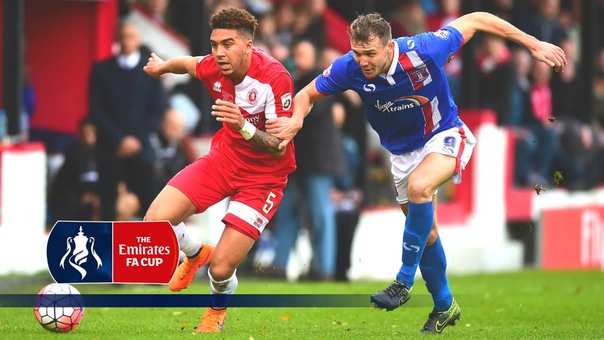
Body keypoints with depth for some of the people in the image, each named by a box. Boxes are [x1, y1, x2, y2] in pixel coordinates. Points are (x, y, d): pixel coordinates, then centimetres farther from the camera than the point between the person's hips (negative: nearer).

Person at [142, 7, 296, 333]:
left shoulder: (275, 78, -29)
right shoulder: (214, 67, -13)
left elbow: (279, 147, -28)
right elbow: (189, 63, 14)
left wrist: (243, 127, -46)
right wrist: (162, 66, 34)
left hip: (263, 176, -5)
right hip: (223, 158, 5)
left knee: (220, 270, -13)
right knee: (155, 222, -14)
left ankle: (217, 310, 26)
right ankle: (196, 253, 23)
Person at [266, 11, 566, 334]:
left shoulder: (424, 50, -30)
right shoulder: (348, 69, -22)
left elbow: (475, 20, -16)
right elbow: (307, 94, -6)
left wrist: (534, 44, -12)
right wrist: (296, 120, -30)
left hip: (444, 136, -4)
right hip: (402, 152, 4)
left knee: (418, 186, -34)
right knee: (426, 233, 11)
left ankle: (405, 280, -23)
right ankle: (444, 306, 34)